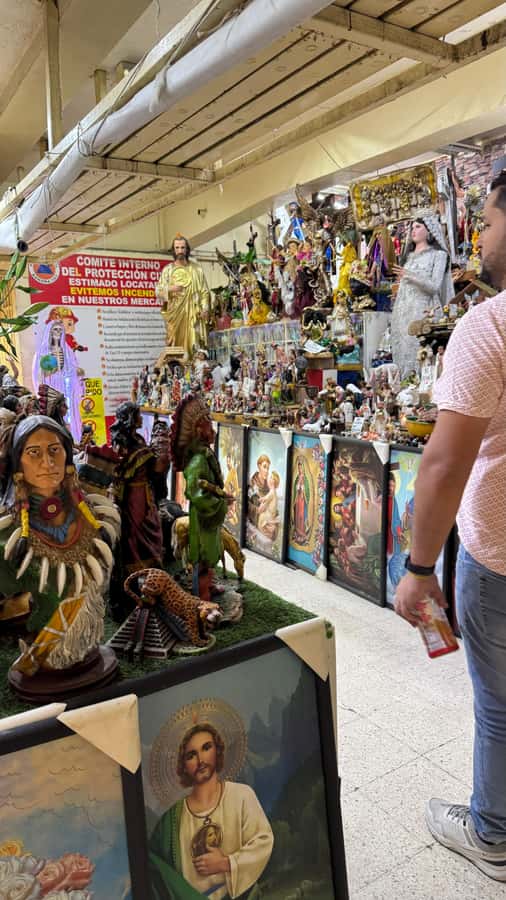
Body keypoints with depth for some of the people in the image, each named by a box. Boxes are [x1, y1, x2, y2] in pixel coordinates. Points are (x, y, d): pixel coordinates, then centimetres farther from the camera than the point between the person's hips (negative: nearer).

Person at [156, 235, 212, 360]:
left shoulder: (196, 269, 10)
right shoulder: (168, 269, 11)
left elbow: (204, 291, 7)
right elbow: (158, 291, 7)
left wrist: (205, 309, -7)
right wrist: (170, 289, -13)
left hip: (193, 312, 0)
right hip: (175, 312, 0)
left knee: (193, 343, -8)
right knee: (176, 342, -5)